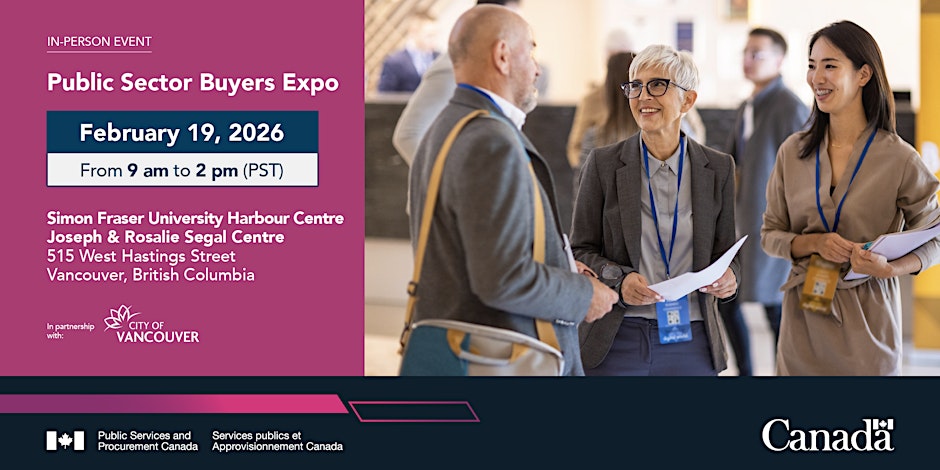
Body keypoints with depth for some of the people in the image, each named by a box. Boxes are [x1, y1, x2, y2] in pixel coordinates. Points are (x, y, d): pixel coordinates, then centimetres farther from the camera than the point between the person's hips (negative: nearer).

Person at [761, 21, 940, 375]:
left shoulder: (899, 158, -6)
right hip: (803, 318, 3)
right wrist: (815, 243, -11)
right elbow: (770, 235, 9)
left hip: (867, 317, -3)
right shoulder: (793, 152, 4)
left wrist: (889, 267, -17)